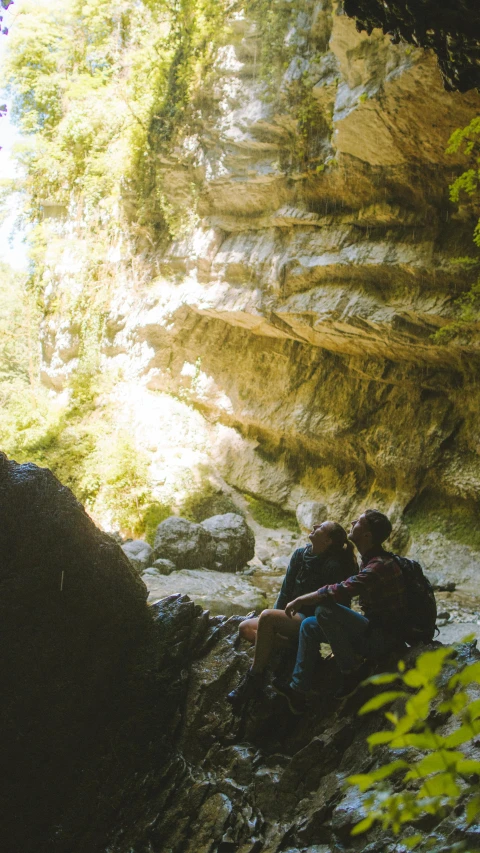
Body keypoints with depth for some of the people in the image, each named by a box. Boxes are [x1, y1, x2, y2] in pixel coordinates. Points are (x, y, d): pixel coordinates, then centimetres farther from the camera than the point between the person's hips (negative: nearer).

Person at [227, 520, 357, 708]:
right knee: (245, 627, -7)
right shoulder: (300, 554, 7)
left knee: (266, 616, -31)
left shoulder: (333, 566, -13)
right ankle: (291, 646, -19)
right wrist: (277, 616, 0)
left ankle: (254, 677, -25)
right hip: (290, 615, 8)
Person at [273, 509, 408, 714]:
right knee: (309, 625, 5)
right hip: (372, 630, 10)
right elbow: (347, 591, 22)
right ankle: (298, 691, -1)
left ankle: (352, 672, -13)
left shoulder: (380, 565, -23)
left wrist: (300, 600, -20)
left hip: (385, 637, -10)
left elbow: (341, 591, -32)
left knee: (325, 610, -28)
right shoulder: (370, 560, 10)